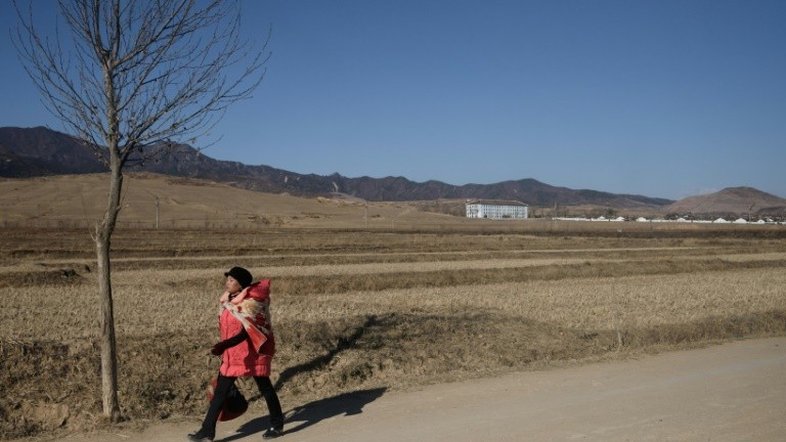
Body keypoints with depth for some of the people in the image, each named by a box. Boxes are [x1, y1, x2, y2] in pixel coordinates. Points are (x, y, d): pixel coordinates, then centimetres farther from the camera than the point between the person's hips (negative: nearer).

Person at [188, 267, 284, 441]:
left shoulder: (251, 303, -20)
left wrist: (224, 345, -30)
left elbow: (246, 332, -23)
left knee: (264, 387, 6)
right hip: (233, 353, 8)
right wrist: (224, 349, 19)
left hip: (252, 352, -8)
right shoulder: (229, 300, 5)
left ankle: (277, 425, 22)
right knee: (220, 390, 8)